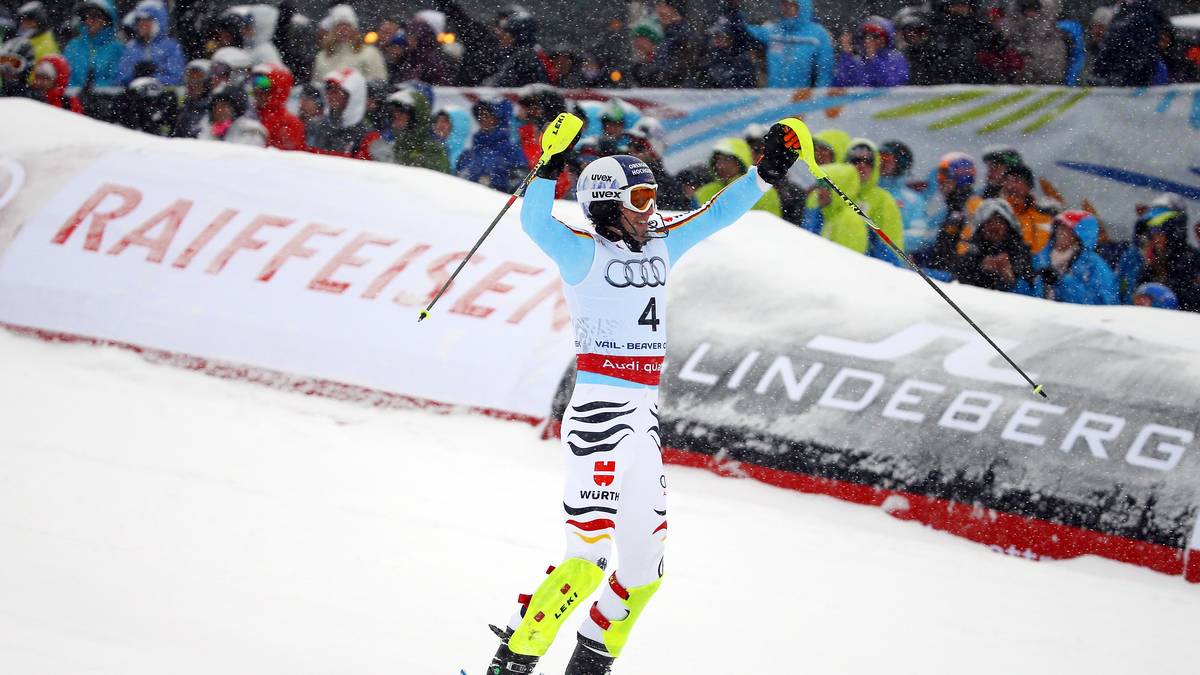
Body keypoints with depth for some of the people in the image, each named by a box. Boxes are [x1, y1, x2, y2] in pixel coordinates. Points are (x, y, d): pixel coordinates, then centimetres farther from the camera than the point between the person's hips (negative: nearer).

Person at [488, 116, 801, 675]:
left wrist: (767, 172, 13)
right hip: (600, 412, -7)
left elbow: (716, 214, 21)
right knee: (587, 556, -13)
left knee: (644, 561, 10)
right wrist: (550, 167, -36)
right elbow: (536, 222, -24)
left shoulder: (661, 246, 13)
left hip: (646, 418, 7)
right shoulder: (584, 252, -7)